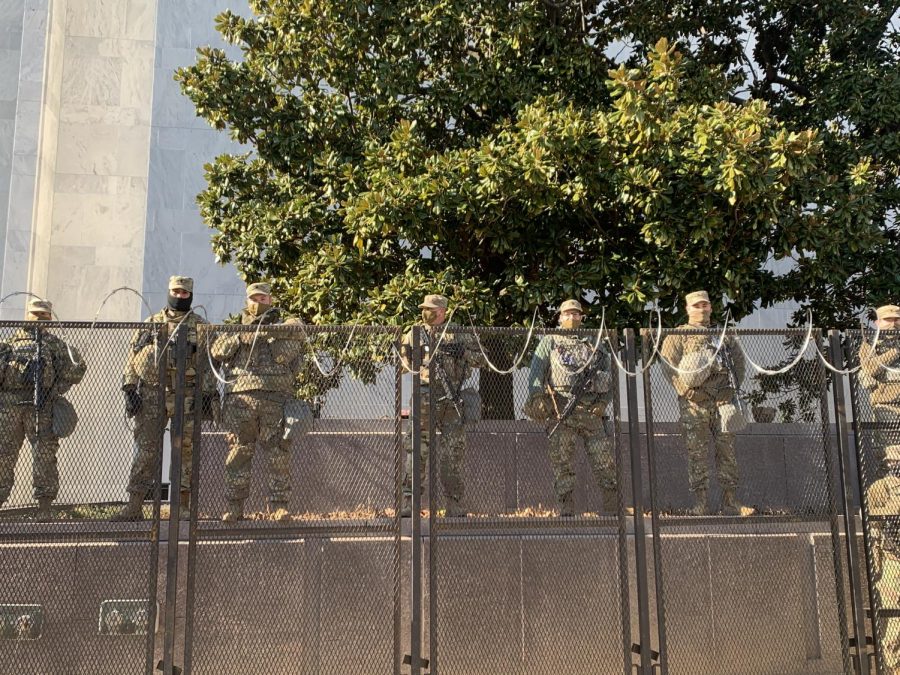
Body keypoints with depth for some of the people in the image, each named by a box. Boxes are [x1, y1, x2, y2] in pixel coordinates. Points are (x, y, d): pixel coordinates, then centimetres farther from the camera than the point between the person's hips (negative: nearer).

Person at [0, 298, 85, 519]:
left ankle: (45, 506, 1)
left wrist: (57, 389, -1)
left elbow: (77, 368, 5)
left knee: (44, 456, -3)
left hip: (40, 407, -1)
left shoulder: (54, 344, 13)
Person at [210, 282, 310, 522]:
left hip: (276, 398, 0)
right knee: (238, 455, 0)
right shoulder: (236, 328, 19)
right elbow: (216, 351, 3)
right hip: (241, 397, 0)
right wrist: (242, 336, -9)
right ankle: (234, 506, 6)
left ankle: (278, 506, 4)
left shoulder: (286, 329, 18)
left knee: (279, 455, -2)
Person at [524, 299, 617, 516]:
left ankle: (614, 511, 8)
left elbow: (609, 375, 16)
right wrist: (536, 397, -15)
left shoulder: (595, 343, 19)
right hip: (560, 410, -2)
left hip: (592, 410, 2)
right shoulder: (549, 341, 12)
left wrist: (603, 401, 0)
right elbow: (536, 371, 2)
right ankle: (566, 512, 3)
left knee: (604, 461, 1)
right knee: (562, 463, -2)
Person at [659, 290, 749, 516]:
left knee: (727, 451, 3)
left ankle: (731, 503, 8)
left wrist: (734, 386, 8)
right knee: (697, 454, -3)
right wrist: (685, 391, -12)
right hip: (694, 402, -3)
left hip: (723, 401, 4)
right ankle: (700, 504, 1)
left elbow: (739, 360, 22)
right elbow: (669, 364, -4)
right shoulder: (677, 336, 6)